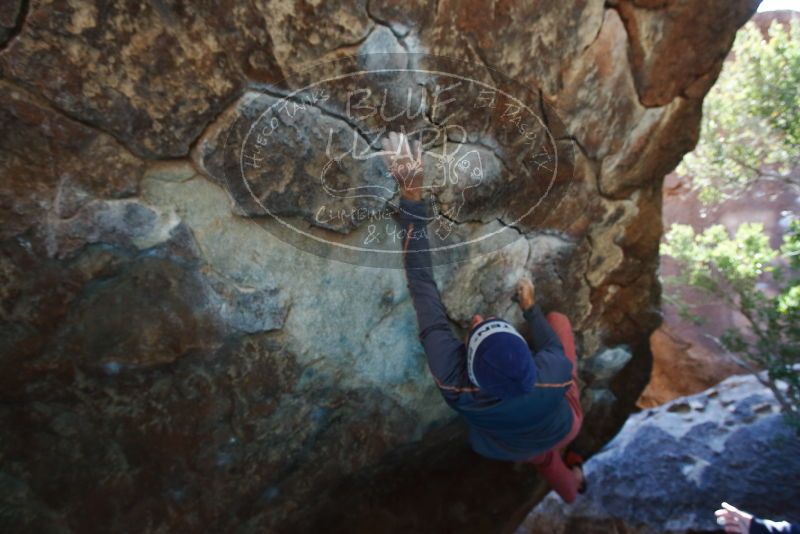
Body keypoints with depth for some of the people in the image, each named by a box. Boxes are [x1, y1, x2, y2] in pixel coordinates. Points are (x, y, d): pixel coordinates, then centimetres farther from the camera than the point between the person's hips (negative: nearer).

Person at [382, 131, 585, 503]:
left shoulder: (455, 382, -47)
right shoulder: (552, 373, -45)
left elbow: (422, 289, -47)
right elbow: (555, 347, -16)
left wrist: (411, 199, -47)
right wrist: (530, 308, -2)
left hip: (515, 452, 0)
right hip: (565, 427, 0)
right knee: (558, 318, 10)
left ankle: (570, 486, 68)